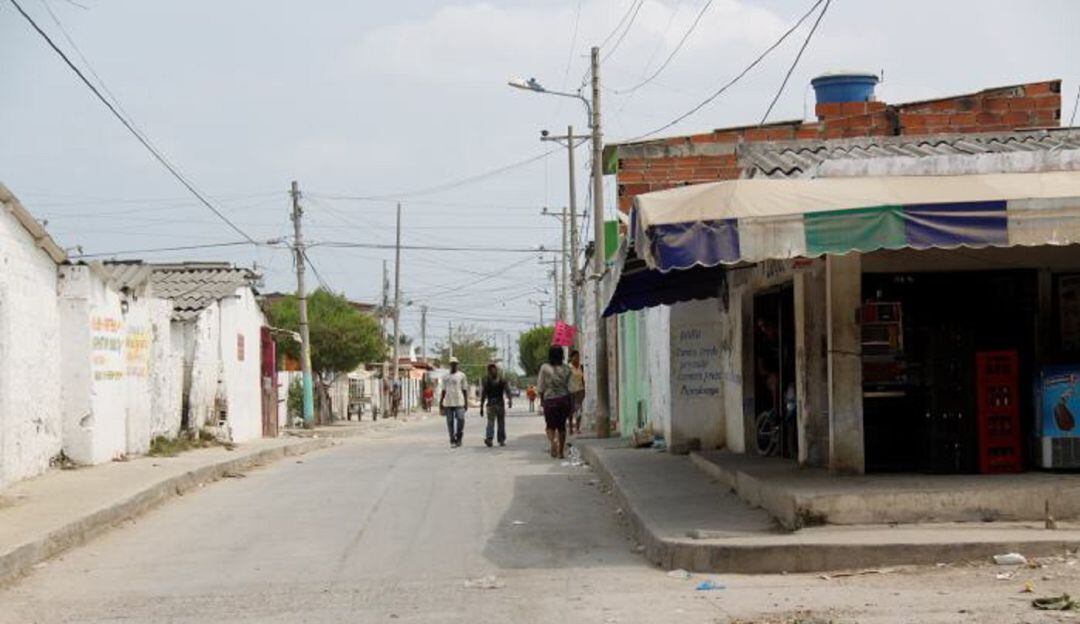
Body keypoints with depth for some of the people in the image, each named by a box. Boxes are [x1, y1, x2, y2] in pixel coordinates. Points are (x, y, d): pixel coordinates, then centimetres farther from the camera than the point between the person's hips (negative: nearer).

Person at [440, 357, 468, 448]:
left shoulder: (461, 375, 5)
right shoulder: (445, 377, 13)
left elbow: (465, 390, 4)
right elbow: (444, 391, 16)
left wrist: (466, 402, -1)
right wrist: (441, 402, 9)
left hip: (459, 402, -3)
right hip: (448, 403, 3)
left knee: (460, 420, -13)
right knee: (450, 422, 1)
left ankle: (459, 438, 4)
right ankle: (452, 441, 6)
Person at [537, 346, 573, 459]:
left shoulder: (545, 368, -6)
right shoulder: (566, 369, -1)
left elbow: (540, 387, -2)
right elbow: (570, 387, 3)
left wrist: (541, 400, 9)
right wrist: (571, 404, 12)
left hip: (549, 400, -2)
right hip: (564, 399, 2)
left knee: (550, 425, 9)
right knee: (562, 426, 13)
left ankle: (553, 440, -22)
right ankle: (561, 451, 14)